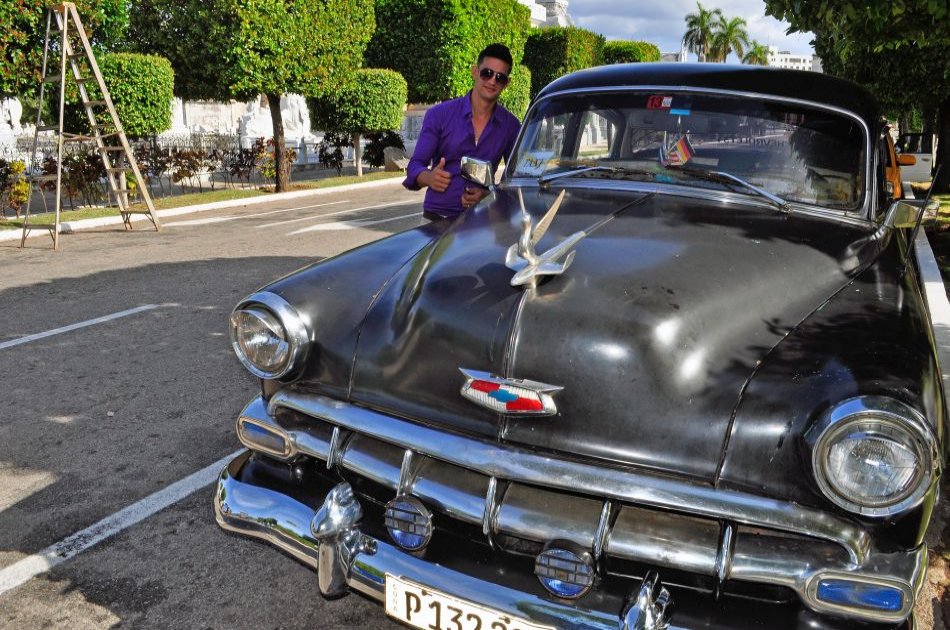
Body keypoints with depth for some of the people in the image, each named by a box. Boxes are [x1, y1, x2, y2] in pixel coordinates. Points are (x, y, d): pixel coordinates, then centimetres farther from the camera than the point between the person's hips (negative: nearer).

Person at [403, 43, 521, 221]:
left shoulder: (510, 125, 5)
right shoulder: (439, 114, 1)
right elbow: (415, 165, 0)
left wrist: (488, 194, -10)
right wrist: (429, 178, -23)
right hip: (437, 217, -2)